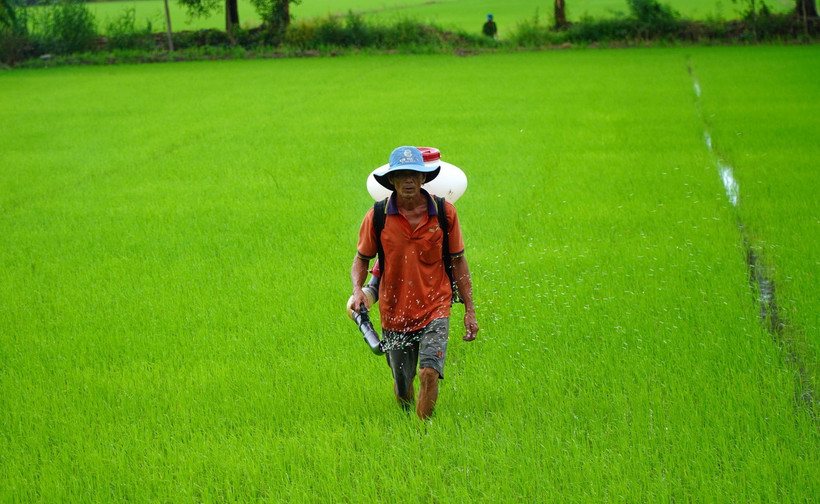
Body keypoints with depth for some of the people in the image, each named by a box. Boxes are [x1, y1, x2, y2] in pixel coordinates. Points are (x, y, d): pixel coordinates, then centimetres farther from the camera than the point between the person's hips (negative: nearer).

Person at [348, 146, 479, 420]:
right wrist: (357, 290, -14)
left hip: (434, 310, -1)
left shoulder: (444, 212, -5)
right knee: (402, 390, 11)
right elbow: (362, 259, 6)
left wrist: (469, 310, 3)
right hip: (395, 312, 1)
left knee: (429, 373, -23)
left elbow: (458, 261, 4)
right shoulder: (377, 217, -6)